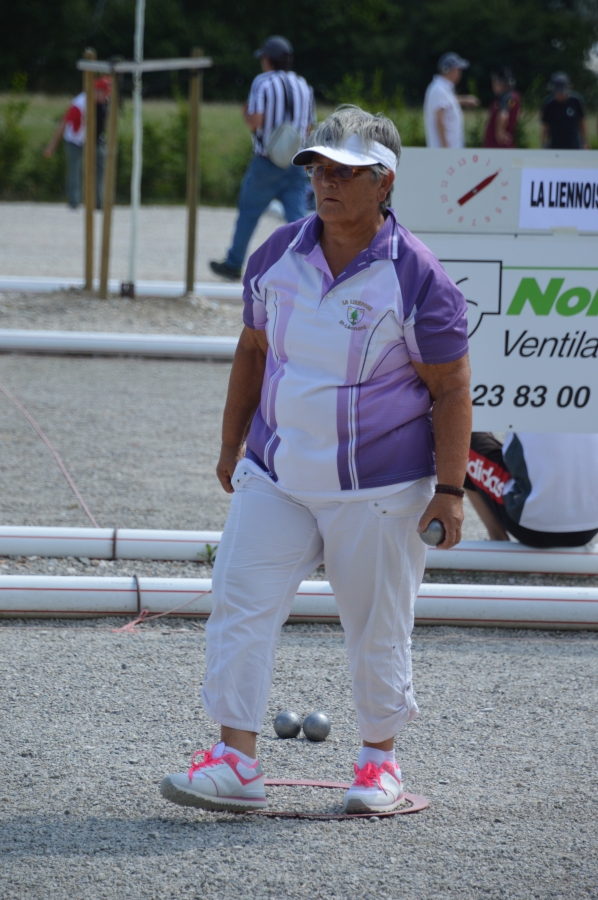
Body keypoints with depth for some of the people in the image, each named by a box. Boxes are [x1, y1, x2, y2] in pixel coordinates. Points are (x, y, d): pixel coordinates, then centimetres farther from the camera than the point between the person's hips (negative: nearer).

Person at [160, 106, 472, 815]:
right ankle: (237, 762, -5)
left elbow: (451, 391, -8)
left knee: (377, 626, 5)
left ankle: (378, 759, 23)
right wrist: (233, 445, 18)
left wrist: (449, 490, -12)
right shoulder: (278, 256, 3)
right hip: (275, 477, 4)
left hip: (378, 491, -4)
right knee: (240, 603, -6)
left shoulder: (418, 279, -11)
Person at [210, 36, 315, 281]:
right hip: (296, 162, 4)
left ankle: (233, 264, 24)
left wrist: (246, 113, 4)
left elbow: (255, 121, -16)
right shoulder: (303, 86, 9)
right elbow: (308, 128, 11)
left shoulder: (263, 83, -7)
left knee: (248, 213, 12)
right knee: (297, 217, -2)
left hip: (266, 162, -4)